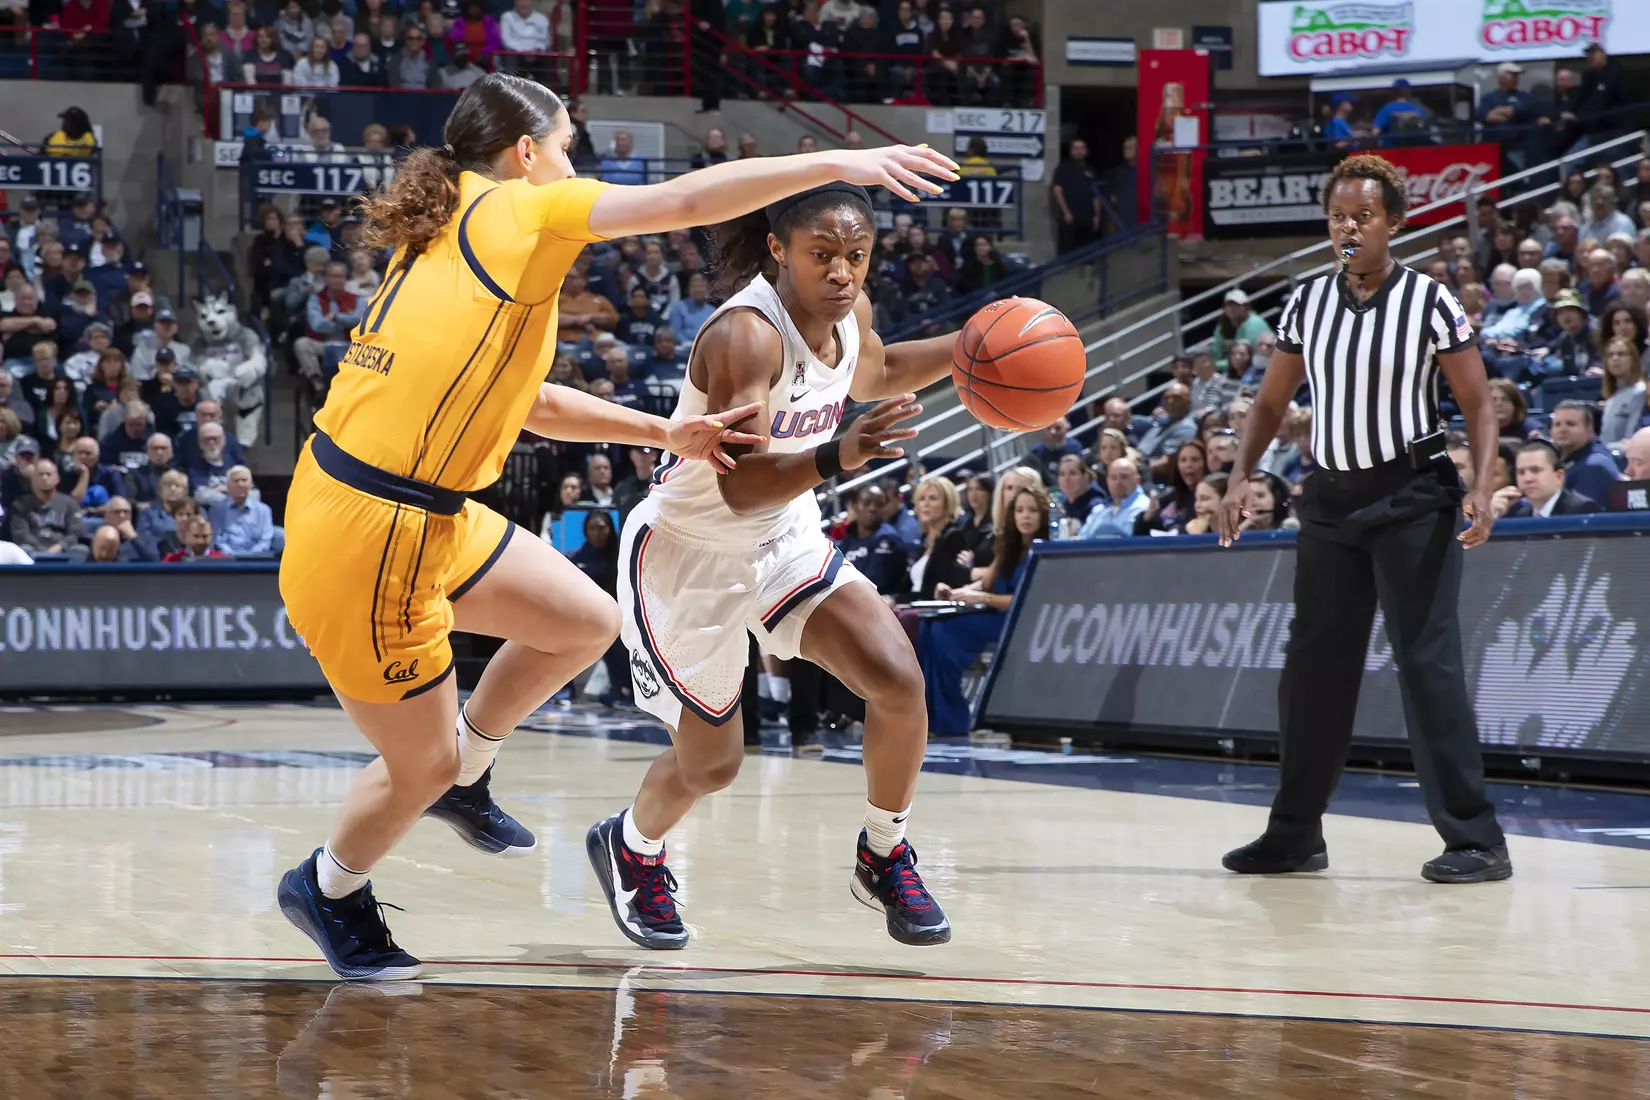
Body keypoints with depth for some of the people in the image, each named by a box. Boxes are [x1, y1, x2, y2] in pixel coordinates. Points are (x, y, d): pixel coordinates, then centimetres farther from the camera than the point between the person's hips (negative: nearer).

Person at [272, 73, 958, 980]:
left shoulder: (449, 232, 16)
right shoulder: (512, 210, -11)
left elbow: (526, 402, 24)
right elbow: (688, 199, -18)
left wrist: (663, 433, 21)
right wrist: (841, 163, -13)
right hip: (370, 539, -9)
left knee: (585, 622, 16)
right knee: (418, 767, 9)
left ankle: (462, 772, 33)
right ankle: (329, 887, 35)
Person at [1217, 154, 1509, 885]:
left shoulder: (1428, 301, -7)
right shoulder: (1307, 303, 5)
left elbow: (1478, 405, -6)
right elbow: (1272, 401, 12)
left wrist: (1481, 489, -20)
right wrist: (1241, 475, -3)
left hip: (1411, 496, -5)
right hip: (1332, 496, 5)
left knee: (1427, 661, -11)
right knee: (1312, 667, 8)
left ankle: (1475, 839, -9)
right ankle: (1296, 834, 19)